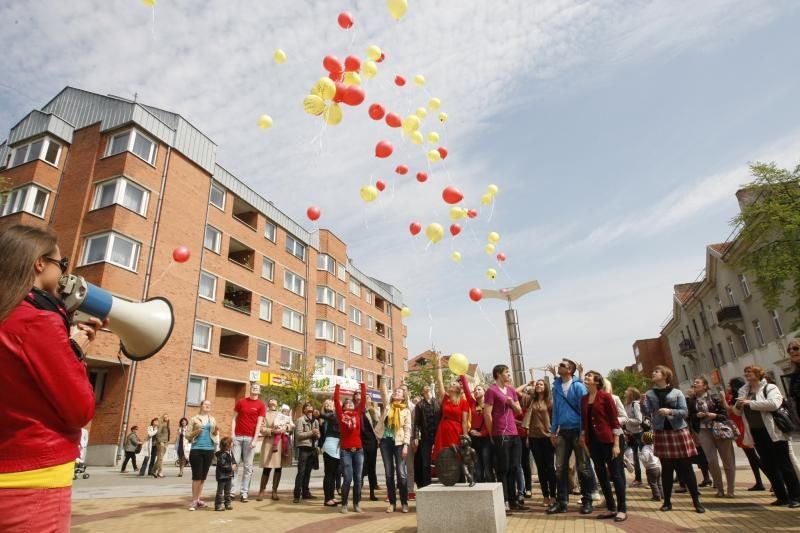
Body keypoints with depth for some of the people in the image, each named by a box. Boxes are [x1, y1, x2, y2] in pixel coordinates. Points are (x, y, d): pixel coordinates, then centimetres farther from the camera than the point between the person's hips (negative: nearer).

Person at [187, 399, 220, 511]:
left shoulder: (212, 419, 12)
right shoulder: (194, 419, 2)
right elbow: (187, 435, 2)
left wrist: (216, 431, -7)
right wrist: (196, 432, -15)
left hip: (209, 450, 4)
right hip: (197, 449, -4)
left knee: (203, 476, 8)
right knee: (196, 476, -5)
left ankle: (198, 499, 18)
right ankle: (194, 500, 2)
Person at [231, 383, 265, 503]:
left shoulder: (261, 405, 2)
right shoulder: (241, 402, 8)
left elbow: (259, 423, -2)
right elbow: (234, 418, 8)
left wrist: (255, 439, -9)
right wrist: (232, 434, -3)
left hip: (250, 438, -1)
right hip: (238, 436, 1)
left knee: (248, 466, 2)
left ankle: (244, 492, 9)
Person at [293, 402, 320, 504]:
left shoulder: (315, 421, 16)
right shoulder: (300, 420, -3)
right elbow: (298, 435, -12)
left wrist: (317, 434, -6)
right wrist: (311, 432, -16)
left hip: (313, 448, 6)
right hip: (304, 448, -6)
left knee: (308, 472, 10)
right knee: (301, 472, -8)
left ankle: (305, 492, 18)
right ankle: (297, 495, -6)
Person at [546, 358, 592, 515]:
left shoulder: (578, 386, -8)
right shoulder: (556, 387, 7)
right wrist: (553, 431, 8)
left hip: (577, 430, -5)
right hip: (563, 431, 5)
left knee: (582, 467, 6)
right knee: (560, 468, 5)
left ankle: (587, 501, 18)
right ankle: (561, 501, 13)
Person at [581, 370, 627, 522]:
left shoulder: (605, 396, -6)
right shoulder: (584, 399, 10)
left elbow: (615, 420, -8)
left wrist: (616, 444, -12)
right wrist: (583, 439, 11)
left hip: (607, 440, -6)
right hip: (592, 441, 6)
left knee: (615, 474, 1)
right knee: (601, 475, 10)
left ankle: (622, 509, 9)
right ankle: (611, 508, 20)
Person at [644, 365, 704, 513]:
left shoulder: (677, 393, 0)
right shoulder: (649, 394, 5)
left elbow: (685, 412, -5)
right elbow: (647, 413, -3)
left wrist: (670, 411, -21)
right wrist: (641, 404, -21)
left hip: (679, 431, -2)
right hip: (661, 433, 2)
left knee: (686, 468, 2)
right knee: (666, 469, 7)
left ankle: (696, 500, 14)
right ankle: (667, 501, 16)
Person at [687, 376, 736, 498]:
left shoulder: (714, 397, -3)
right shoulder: (691, 400, 5)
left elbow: (724, 413, -4)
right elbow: (690, 416, 9)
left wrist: (715, 415, -21)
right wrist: (697, 415, -10)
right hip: (703, 431, 2)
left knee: (727, 460, 5)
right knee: (711, 460, -1)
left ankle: (730, 490, 16)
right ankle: (719, 489, 13)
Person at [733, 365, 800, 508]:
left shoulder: (770, 388, -5)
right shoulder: (743, 391, 12)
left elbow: (773, 404, -25)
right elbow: (738, 412, 15)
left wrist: (750, 403, -22)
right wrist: (738, 405, -7)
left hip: (773, 432, -6)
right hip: (756, 434, 6)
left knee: (784, 464, 1)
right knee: (768, 465, 10)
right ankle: (782, 497, 19)